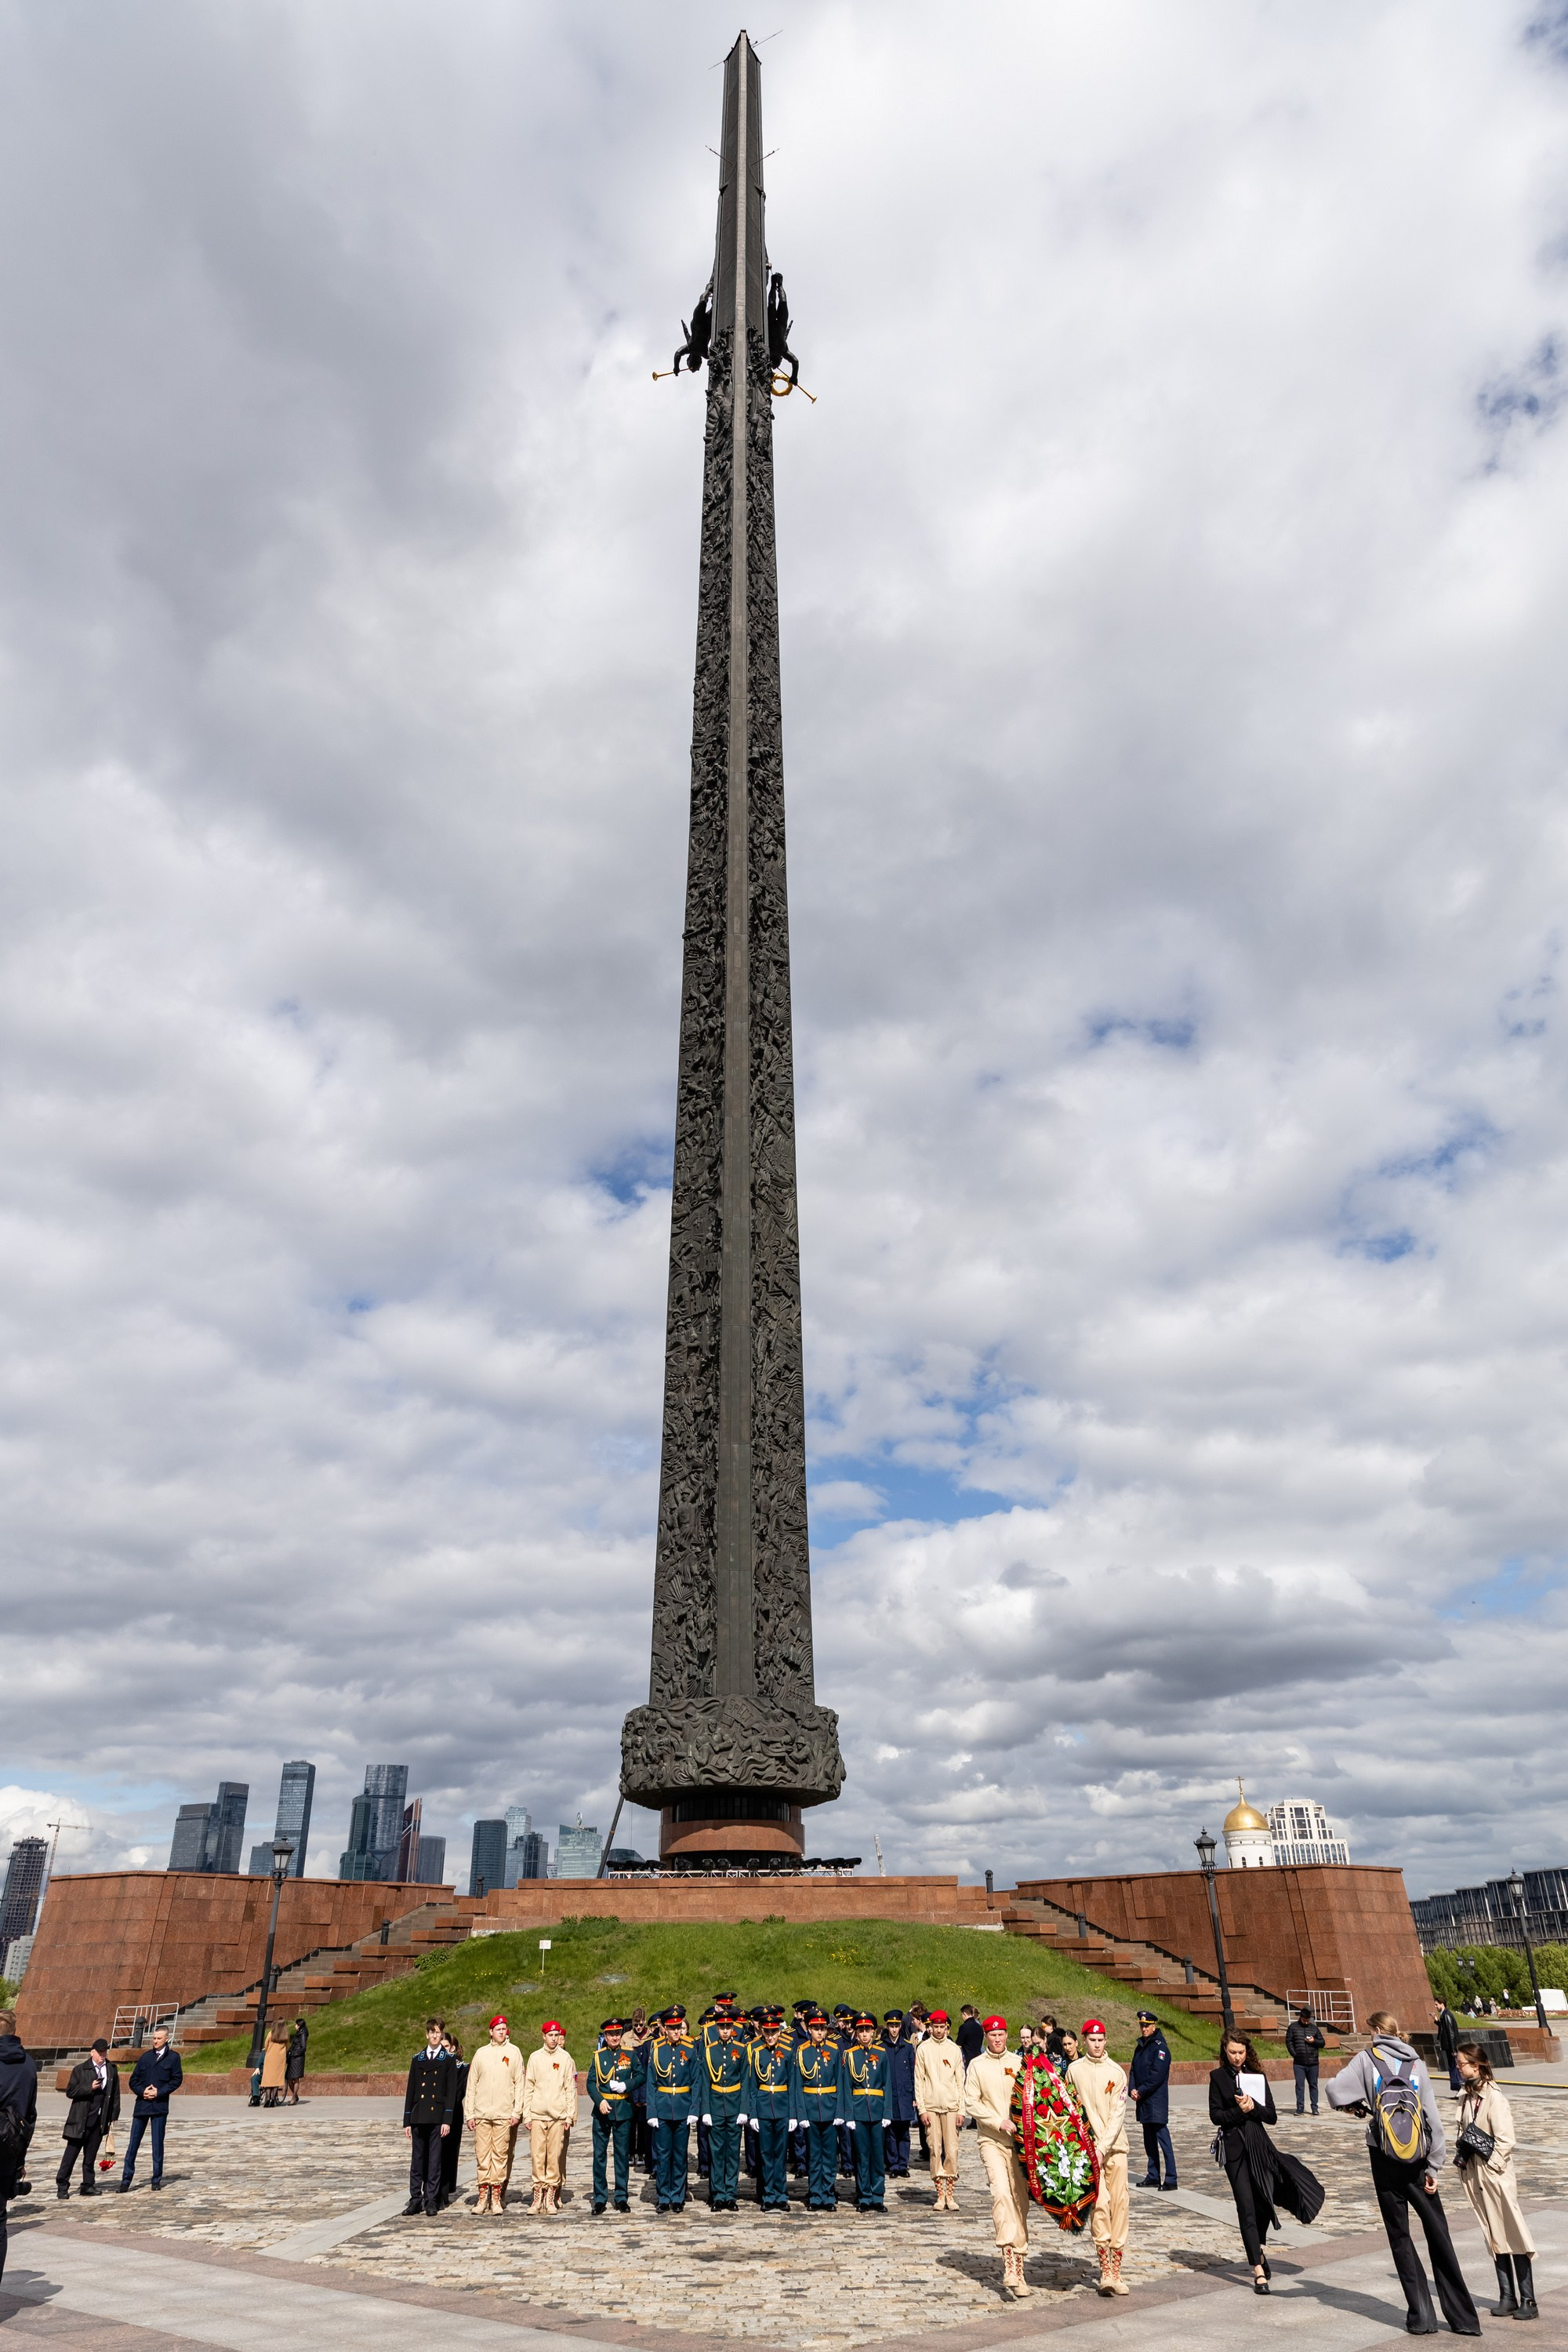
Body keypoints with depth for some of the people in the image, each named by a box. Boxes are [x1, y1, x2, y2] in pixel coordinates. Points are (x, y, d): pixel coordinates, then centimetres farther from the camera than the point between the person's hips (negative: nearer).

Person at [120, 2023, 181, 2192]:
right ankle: (126, 2180, 9)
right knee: (133, 2144, 1)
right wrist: (142, 2091, -8)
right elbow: (133, 2081, 10)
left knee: (158, 2144, 4)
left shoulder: (173, 2057, 2)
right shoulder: (146, 2057, 9)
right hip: (141, 2105, 2)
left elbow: (177, 2080, -2)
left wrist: (159, 2092, -12)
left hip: (159, 2106, -2)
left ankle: (157, 2180, 14)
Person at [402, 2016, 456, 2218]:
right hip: (419, 2118, 3)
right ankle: (415, 2199, 15)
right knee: (417, 2160, 6)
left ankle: (432, 2201, 9)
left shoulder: (448, 2060, 1)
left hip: (438, 2118, -3)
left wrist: (447, 2120, -9)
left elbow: (451, 2092, -2)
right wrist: (407, 2121, 7)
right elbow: (410, 2091, 11)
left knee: (435, 2161, 1)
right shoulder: (417, 2059, 10)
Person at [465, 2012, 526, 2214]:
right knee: (482, 2155, 1)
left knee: (501, 2155, -1)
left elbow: (519, 2084, 3)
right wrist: (469, 2113, 3)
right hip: (481, 2114, 1)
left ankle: (497, 2197, 6)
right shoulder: (481, 2053, 8)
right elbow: (472, 2085, 9)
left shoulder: (514, 2052, 4)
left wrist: (517, 2112, -4)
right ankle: (483, 2196, 10)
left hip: (504, 2114, -1)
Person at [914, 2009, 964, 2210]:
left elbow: (960, 2081, 8)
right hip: (930, 2106, -1)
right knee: (935, 2150, 1)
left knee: (952, 2150, -3)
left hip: (951, 2106, 1)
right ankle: (940, 2195, 9)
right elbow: (919, 2081, 3)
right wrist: (921, 2109, -4)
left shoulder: (954, 2049, 6)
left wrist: (961, 2109, 2)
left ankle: (950, 2195, 5)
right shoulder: (923, 2049, 3)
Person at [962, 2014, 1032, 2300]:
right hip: (991, 2140, -2)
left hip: (1019, 2139, 2)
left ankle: (1017, 2267, 14)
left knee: (1021, 2200, 3)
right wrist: (999, 2122, -11)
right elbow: (971, 2103, -2)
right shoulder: (976, 2065, 1)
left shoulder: (1018, 2062, 5)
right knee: (1002, 2193, -19)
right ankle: (1010, 2268, -20)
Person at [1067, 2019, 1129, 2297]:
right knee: (1100, 2202, -11)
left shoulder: (1116, 2072, -1)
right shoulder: (1074, 2070, 2)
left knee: (1119, 2204, 0)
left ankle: (1116, 2269, 11)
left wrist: (1103, 2147, -13)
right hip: (1087, 2146, -1)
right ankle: (1105, 2270, -5)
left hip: (1115, 2146, 1)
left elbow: (1118, 2114, -5)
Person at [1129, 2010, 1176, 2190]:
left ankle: (1171, 2179, -6)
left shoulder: (1160, 2047, -10)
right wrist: (1132, 2090, -2)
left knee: (1163, 2138, -9)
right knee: (1149, 2140, 14)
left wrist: (1141, 2092, -14)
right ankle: (1153, 2176, 22)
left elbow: (1157, 2075, -17)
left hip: (1157, 2102, -8)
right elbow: (1133, 2070, 14)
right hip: (1143, 2102, 8)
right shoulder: (1140, 2047, 15)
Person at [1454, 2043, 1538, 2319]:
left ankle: (1528, 2301, 8)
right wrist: (1461, 2156, 4)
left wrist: (1490, 2167, -14)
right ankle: (1507, 2297, 21)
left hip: (1495, 2174, -8)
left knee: (1513, 2235, 0)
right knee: (1493, 2237, 13)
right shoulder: (1466, 2096, 7)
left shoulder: (1494, 2098, -17)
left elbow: (1505, 2140, -17)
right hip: (1474, 2176, 8)